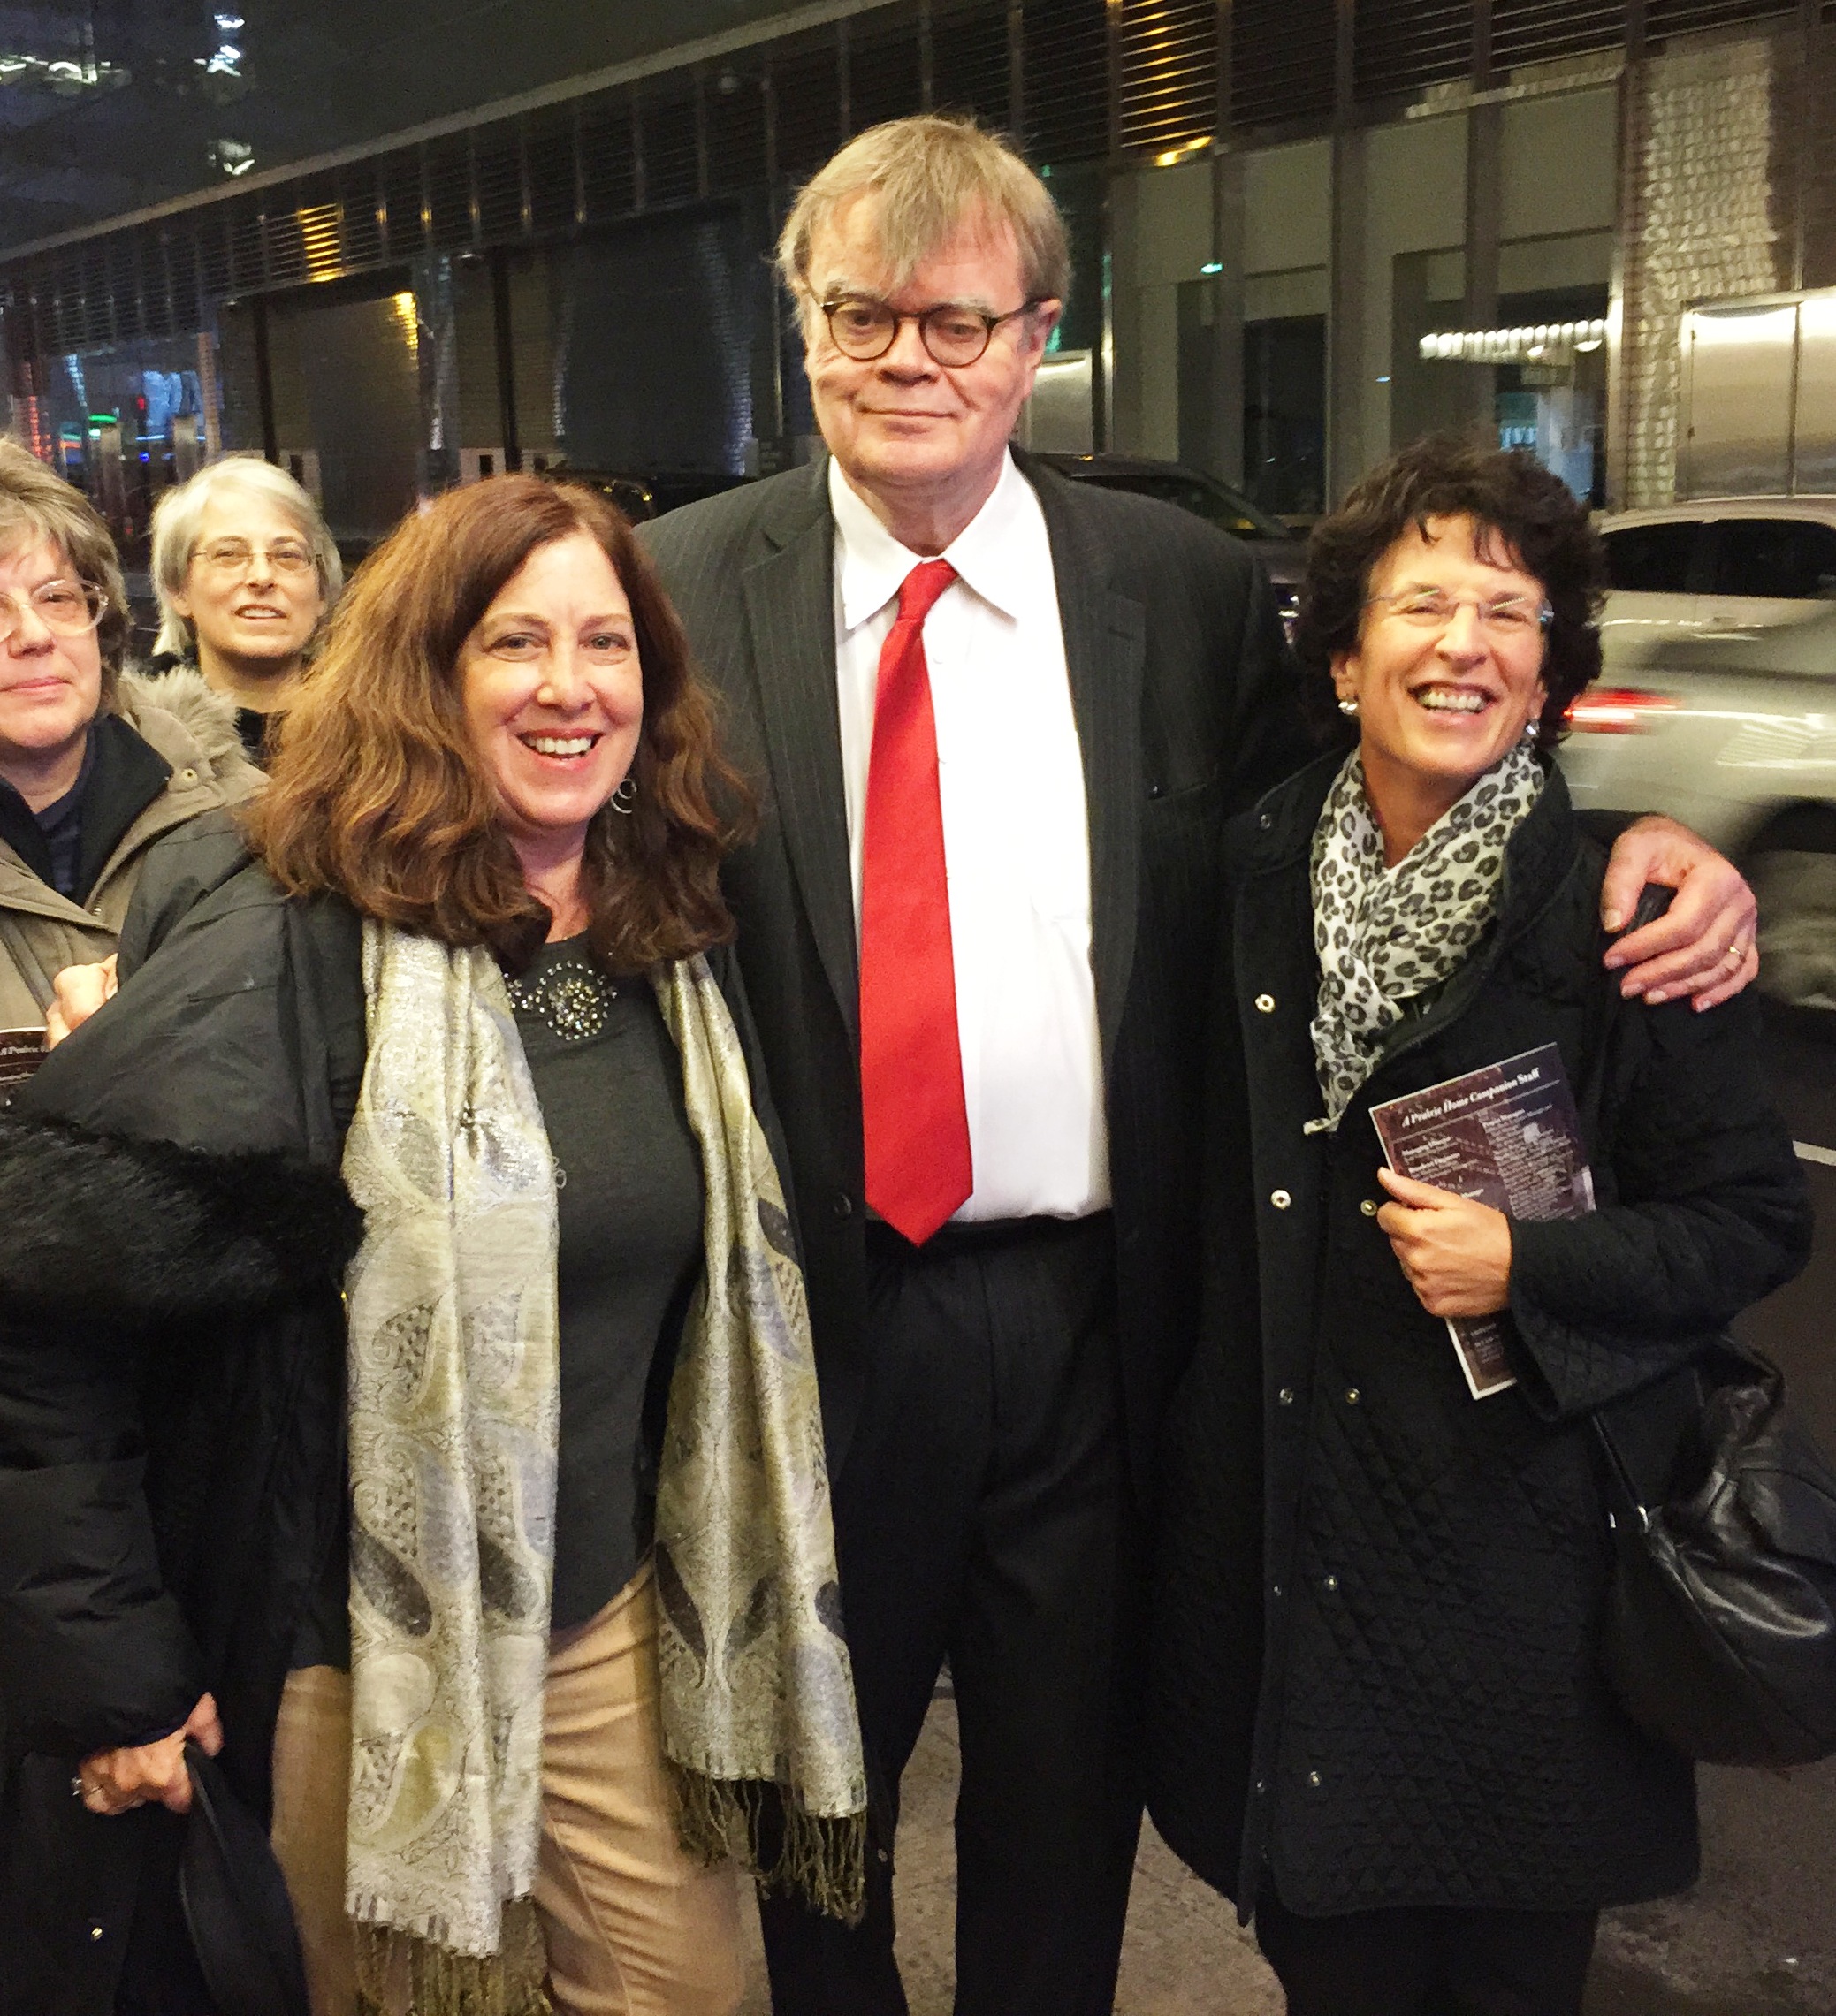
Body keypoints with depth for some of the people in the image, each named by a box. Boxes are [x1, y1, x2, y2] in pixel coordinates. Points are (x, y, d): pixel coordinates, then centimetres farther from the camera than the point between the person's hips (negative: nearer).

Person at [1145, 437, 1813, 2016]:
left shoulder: (1616, 917, -11)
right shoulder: (1259, 867, 1)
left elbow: (1757, 1220, -6)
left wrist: (1527, 1266, -18)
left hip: (1516, 1531, -3)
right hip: (1278, 1516, 3)